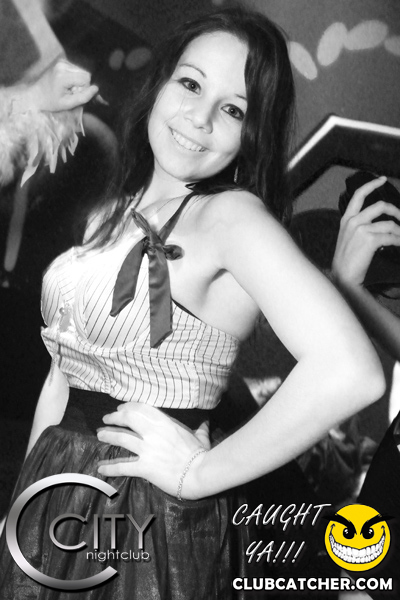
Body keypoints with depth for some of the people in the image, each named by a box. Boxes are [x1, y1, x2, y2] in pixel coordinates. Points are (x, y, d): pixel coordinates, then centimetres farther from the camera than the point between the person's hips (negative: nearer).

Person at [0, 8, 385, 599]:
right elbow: (64, 371, 12)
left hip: (150, 518, -7)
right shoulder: (110, 216, 6)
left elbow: (351, 372, -33)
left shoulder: (234, 214, -17)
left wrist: (200, 472, -22)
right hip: (59, 495, 7)